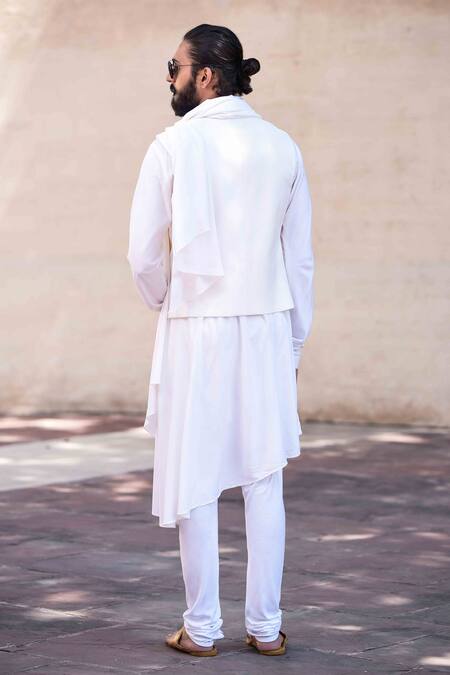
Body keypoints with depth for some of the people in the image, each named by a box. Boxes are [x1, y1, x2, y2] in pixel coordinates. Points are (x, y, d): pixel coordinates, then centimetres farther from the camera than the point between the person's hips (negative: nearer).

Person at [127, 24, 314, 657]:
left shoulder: (174, 145, -6)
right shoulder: (282, 147, 4)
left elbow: (145, 253, -5)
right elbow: (301, 256, 7)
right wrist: (294, 343, 15)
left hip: (195, 327, -3)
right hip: (267, 326, 3)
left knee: (195, 480, 5)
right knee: (263, 480, 8)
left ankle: (202, 628, 11)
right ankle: (265, 626, 11)